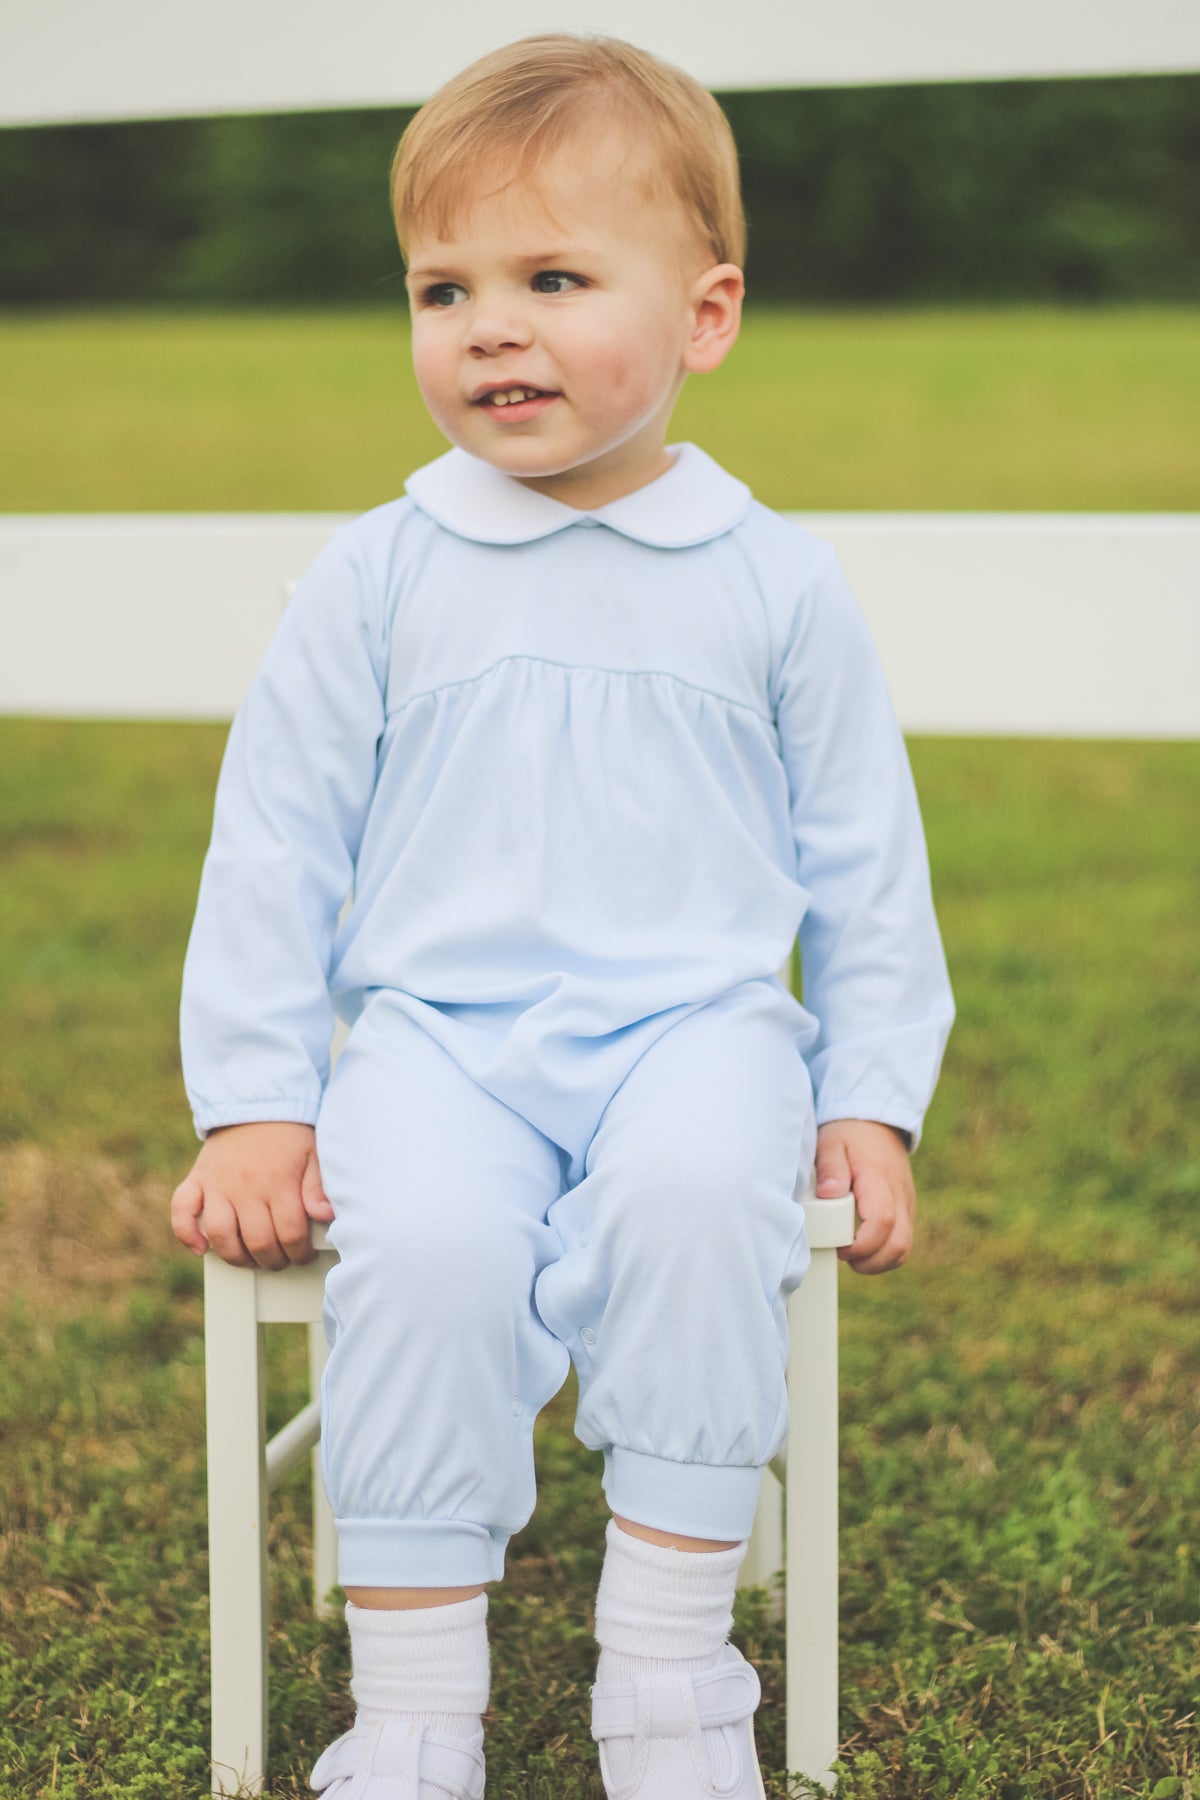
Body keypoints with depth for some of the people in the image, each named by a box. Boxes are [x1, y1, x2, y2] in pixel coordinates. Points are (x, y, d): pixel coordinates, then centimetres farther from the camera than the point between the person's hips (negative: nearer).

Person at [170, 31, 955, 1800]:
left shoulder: (776, 582, 6)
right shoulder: (378, 576, 6)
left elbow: (863, 857, 13)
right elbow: (273, 841, 8)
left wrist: (873, 1096, 6)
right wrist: (253, 1106, 2)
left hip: (698, 1020, 0)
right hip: (436, 1030, 1)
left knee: (696, 1192, -34)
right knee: (420, 1243, -31)